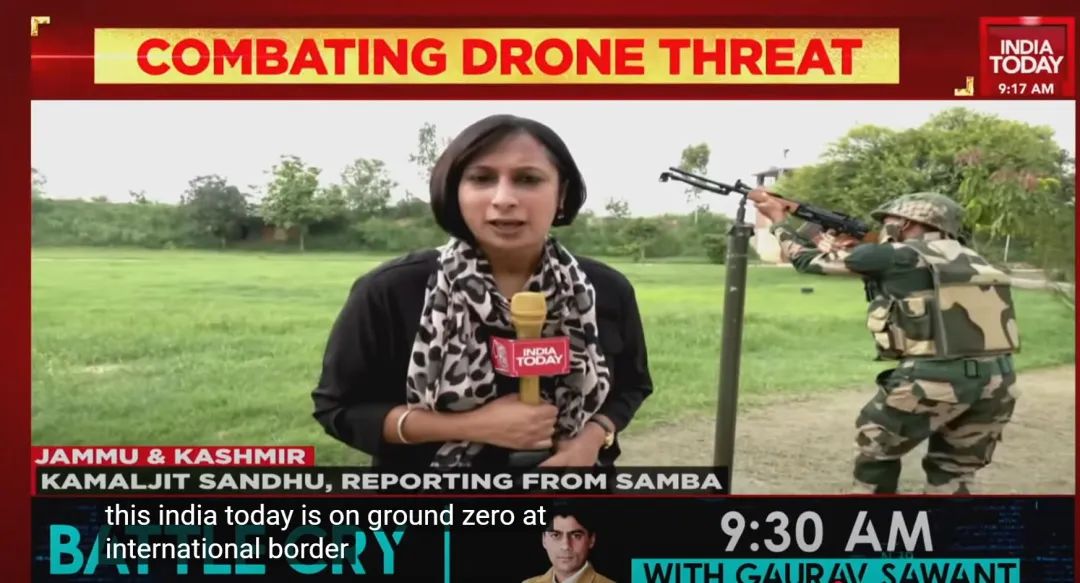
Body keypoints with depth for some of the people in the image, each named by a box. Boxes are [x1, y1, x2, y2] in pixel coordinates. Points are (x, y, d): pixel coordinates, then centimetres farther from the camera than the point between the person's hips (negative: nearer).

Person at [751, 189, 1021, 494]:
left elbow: (808, 260, 10)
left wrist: (778, 218, 24)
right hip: (996, 381, 6)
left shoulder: (895, 256, 1)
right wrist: (849, 254, 28)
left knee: (876, 452, 18)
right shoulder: (972, 260, 19)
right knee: (953, 475, 20)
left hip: (932, 381, -6)